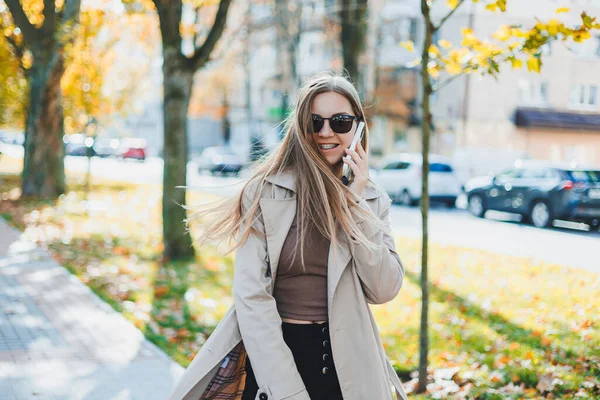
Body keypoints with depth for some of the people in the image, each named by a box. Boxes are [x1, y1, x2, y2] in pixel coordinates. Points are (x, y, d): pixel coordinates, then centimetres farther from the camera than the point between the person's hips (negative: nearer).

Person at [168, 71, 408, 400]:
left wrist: (356, 202, -11)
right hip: (274, 358, -3)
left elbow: (384, 290, -7)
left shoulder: (373, 200, 3)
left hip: (346, 362, 3)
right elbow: (251, 295, -12)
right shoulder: (265, 191, -7)